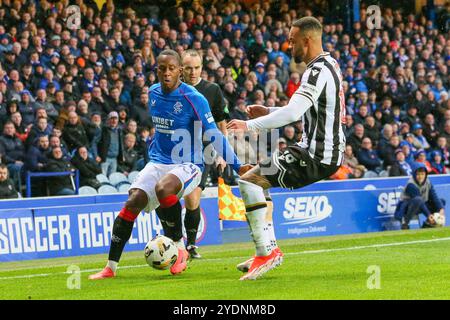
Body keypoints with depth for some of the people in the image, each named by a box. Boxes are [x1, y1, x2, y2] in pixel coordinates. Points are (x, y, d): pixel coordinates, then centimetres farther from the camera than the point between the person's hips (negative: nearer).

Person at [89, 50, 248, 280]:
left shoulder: (194, 99, -14)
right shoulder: (153, 93, 5)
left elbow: (214, 136, -11)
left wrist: (237, 166, -14)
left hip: (187, 165, -5)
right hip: (158, 163, 6)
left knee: (163, 189, -36)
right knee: (134, 201, -17)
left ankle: (179, 248, -14)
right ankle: (111, 267, -12)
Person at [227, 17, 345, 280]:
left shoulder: (318, 70, -18)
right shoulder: (328, 64, 14)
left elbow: (292, 113, -27)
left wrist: (249, 125, -21)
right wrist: (268, 112, 15)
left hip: (317, 157, -11)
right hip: (326, 150, 11)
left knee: (249, 182, -14)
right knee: (258, 173, 23)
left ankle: (266, 252, -14)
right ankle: (270, 248, 19)